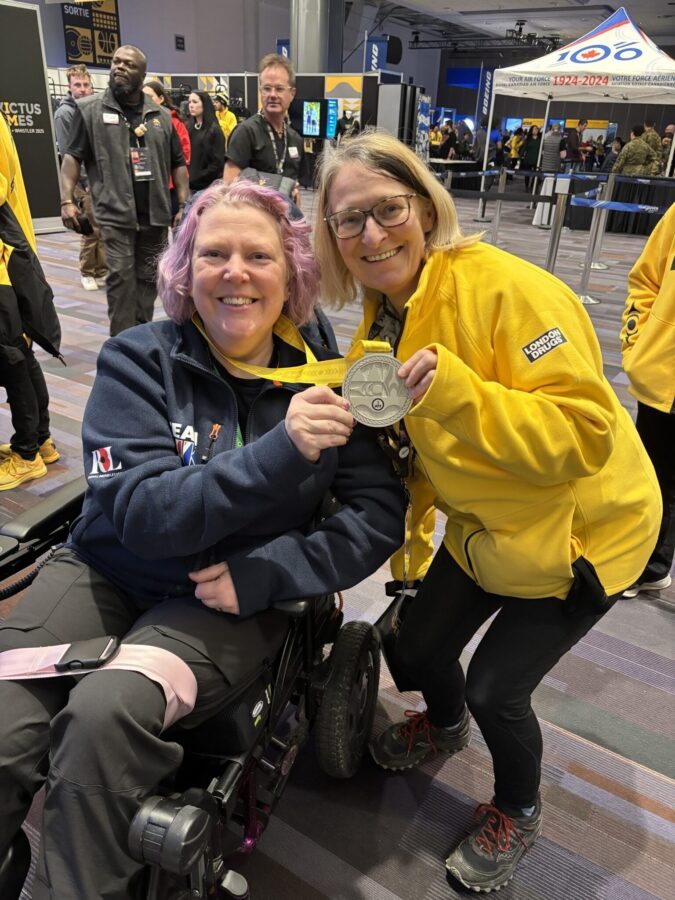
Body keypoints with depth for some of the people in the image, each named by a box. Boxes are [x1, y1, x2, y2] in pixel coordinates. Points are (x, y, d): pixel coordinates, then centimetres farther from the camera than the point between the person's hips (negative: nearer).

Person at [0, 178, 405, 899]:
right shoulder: (139, 360, -6)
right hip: (110, 570, 1)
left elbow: (379, 516, -5)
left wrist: (262, 575, -18)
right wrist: (280, 452, -29)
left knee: (105, 714, -26)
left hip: (235, 598, 0)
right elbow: (139, 514, -16)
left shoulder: (321, 379, -3)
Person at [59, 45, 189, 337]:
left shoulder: (160, 115, 13)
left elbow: (178, 163, 16)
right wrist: (67, 200, -11)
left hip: (156, 214, 4)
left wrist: (184, 205, 8)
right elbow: (72, 157, 1)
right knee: (120, 278, -7)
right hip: (115, 214, -3)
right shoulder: (90, 109, 4)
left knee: (148, 278, 9)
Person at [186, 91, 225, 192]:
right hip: (188, 184, 5)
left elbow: (217, 163, -9)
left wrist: (195, 178, -11)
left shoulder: (214, 130, -4)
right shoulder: (188, 127, 11)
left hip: (207, 185, -5)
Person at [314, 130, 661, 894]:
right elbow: (408, 451, 7)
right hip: (486, 529, 7)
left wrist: (454, 390, -40)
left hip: (582, 532, -6)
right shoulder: (379, 323, -3)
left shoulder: (506, 289, -27)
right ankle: (445, 725, 53)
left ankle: (518, 810, 36)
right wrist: (406, 556, 10)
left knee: (495, 688, -1)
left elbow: (585, 434, -30)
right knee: (416, 650, 14)